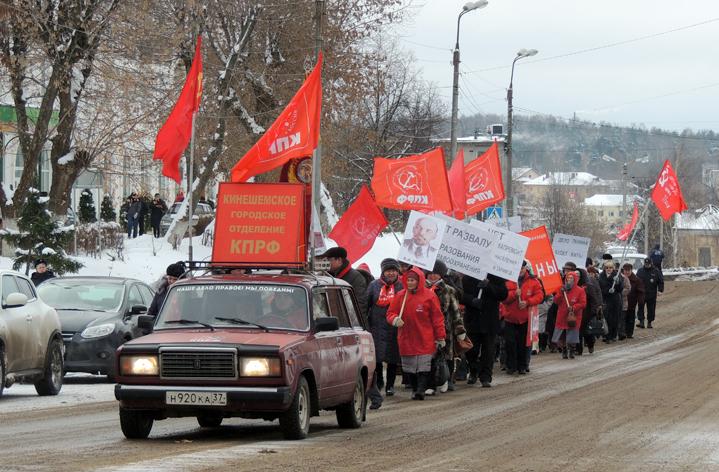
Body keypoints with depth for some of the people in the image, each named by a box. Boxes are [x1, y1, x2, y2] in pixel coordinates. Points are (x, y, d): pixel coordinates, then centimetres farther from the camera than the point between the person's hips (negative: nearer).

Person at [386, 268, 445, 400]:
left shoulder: (429, 296, -2)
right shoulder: (400, 296, 5)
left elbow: (437, 317, 0)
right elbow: (390, 313, 8)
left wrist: (440, 337, -1)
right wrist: (394, 320, -16)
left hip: (425, 340, -3)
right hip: (406, 339, 3)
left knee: (423, 367, -9)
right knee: (410, 368, 7)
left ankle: (421, 389, -12)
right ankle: (415, 389, 18)